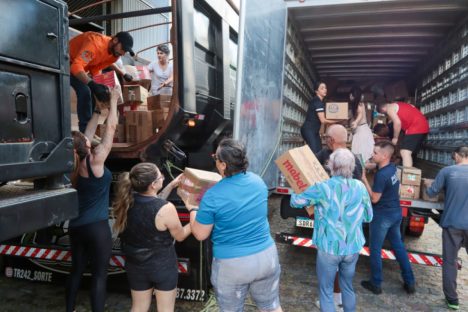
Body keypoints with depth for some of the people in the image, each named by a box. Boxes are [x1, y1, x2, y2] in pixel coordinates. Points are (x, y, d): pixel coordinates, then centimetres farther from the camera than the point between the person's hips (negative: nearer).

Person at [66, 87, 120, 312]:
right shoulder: (95, 160, -16)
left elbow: (88, 133, 13)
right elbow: (111, 128, -10)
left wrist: (97, 110, 21)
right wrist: (113, 100, 0)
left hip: (76, 225, 7)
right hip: (96, 226, -7)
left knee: (76, 270, 19)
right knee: (99, 275, 2)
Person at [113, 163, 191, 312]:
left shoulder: (127, 201, -12)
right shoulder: (166, 209, -28)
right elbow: (180, 236, -11)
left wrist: (171, 186, 9)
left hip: (135, 264, 5)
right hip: (162, 266, -5)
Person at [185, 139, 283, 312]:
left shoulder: (213, 196, -20)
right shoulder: (258, 181, -4)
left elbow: (200, 234, -9)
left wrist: (192, 210, 8)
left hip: (232, 264, -4)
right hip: (266, 256, 4)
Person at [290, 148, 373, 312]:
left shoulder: (322, 188, -16)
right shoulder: (360, 187, -4)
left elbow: (295, 201, -5)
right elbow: (368, 217, 7)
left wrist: (294, 194, 16)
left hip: (329, 248, -4)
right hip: (353, 248, 4)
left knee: (326, 291, 13)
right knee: (348, 287, 25)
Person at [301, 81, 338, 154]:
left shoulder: (319, 101, 15)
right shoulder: (317, 102, -14)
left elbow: (321, 119, 16)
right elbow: (323, 120, -17)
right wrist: (337, 121, -7)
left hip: (314, 130, 10)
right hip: (308, 130, -10)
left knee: (319, 151, 3)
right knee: (314, 151, -20)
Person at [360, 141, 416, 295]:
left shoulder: (381, 175, -26)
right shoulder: (392, 167, -1)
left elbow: (374, 199, -19)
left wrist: (364, 180, -17)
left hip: (382, 216, -8)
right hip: (396, 213, 8)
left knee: (375, 250, 7)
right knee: (398, 246, 19)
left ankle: (376, 284, 19)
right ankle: (409, 282, 27)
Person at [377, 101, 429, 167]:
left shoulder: (389, 108, 1)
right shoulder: (399, 105, 28)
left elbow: (397, 122, -12)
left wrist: (395, 138, -2)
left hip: (415, 127, -10)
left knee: (404, 152, -17)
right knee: (408, 153, 15)